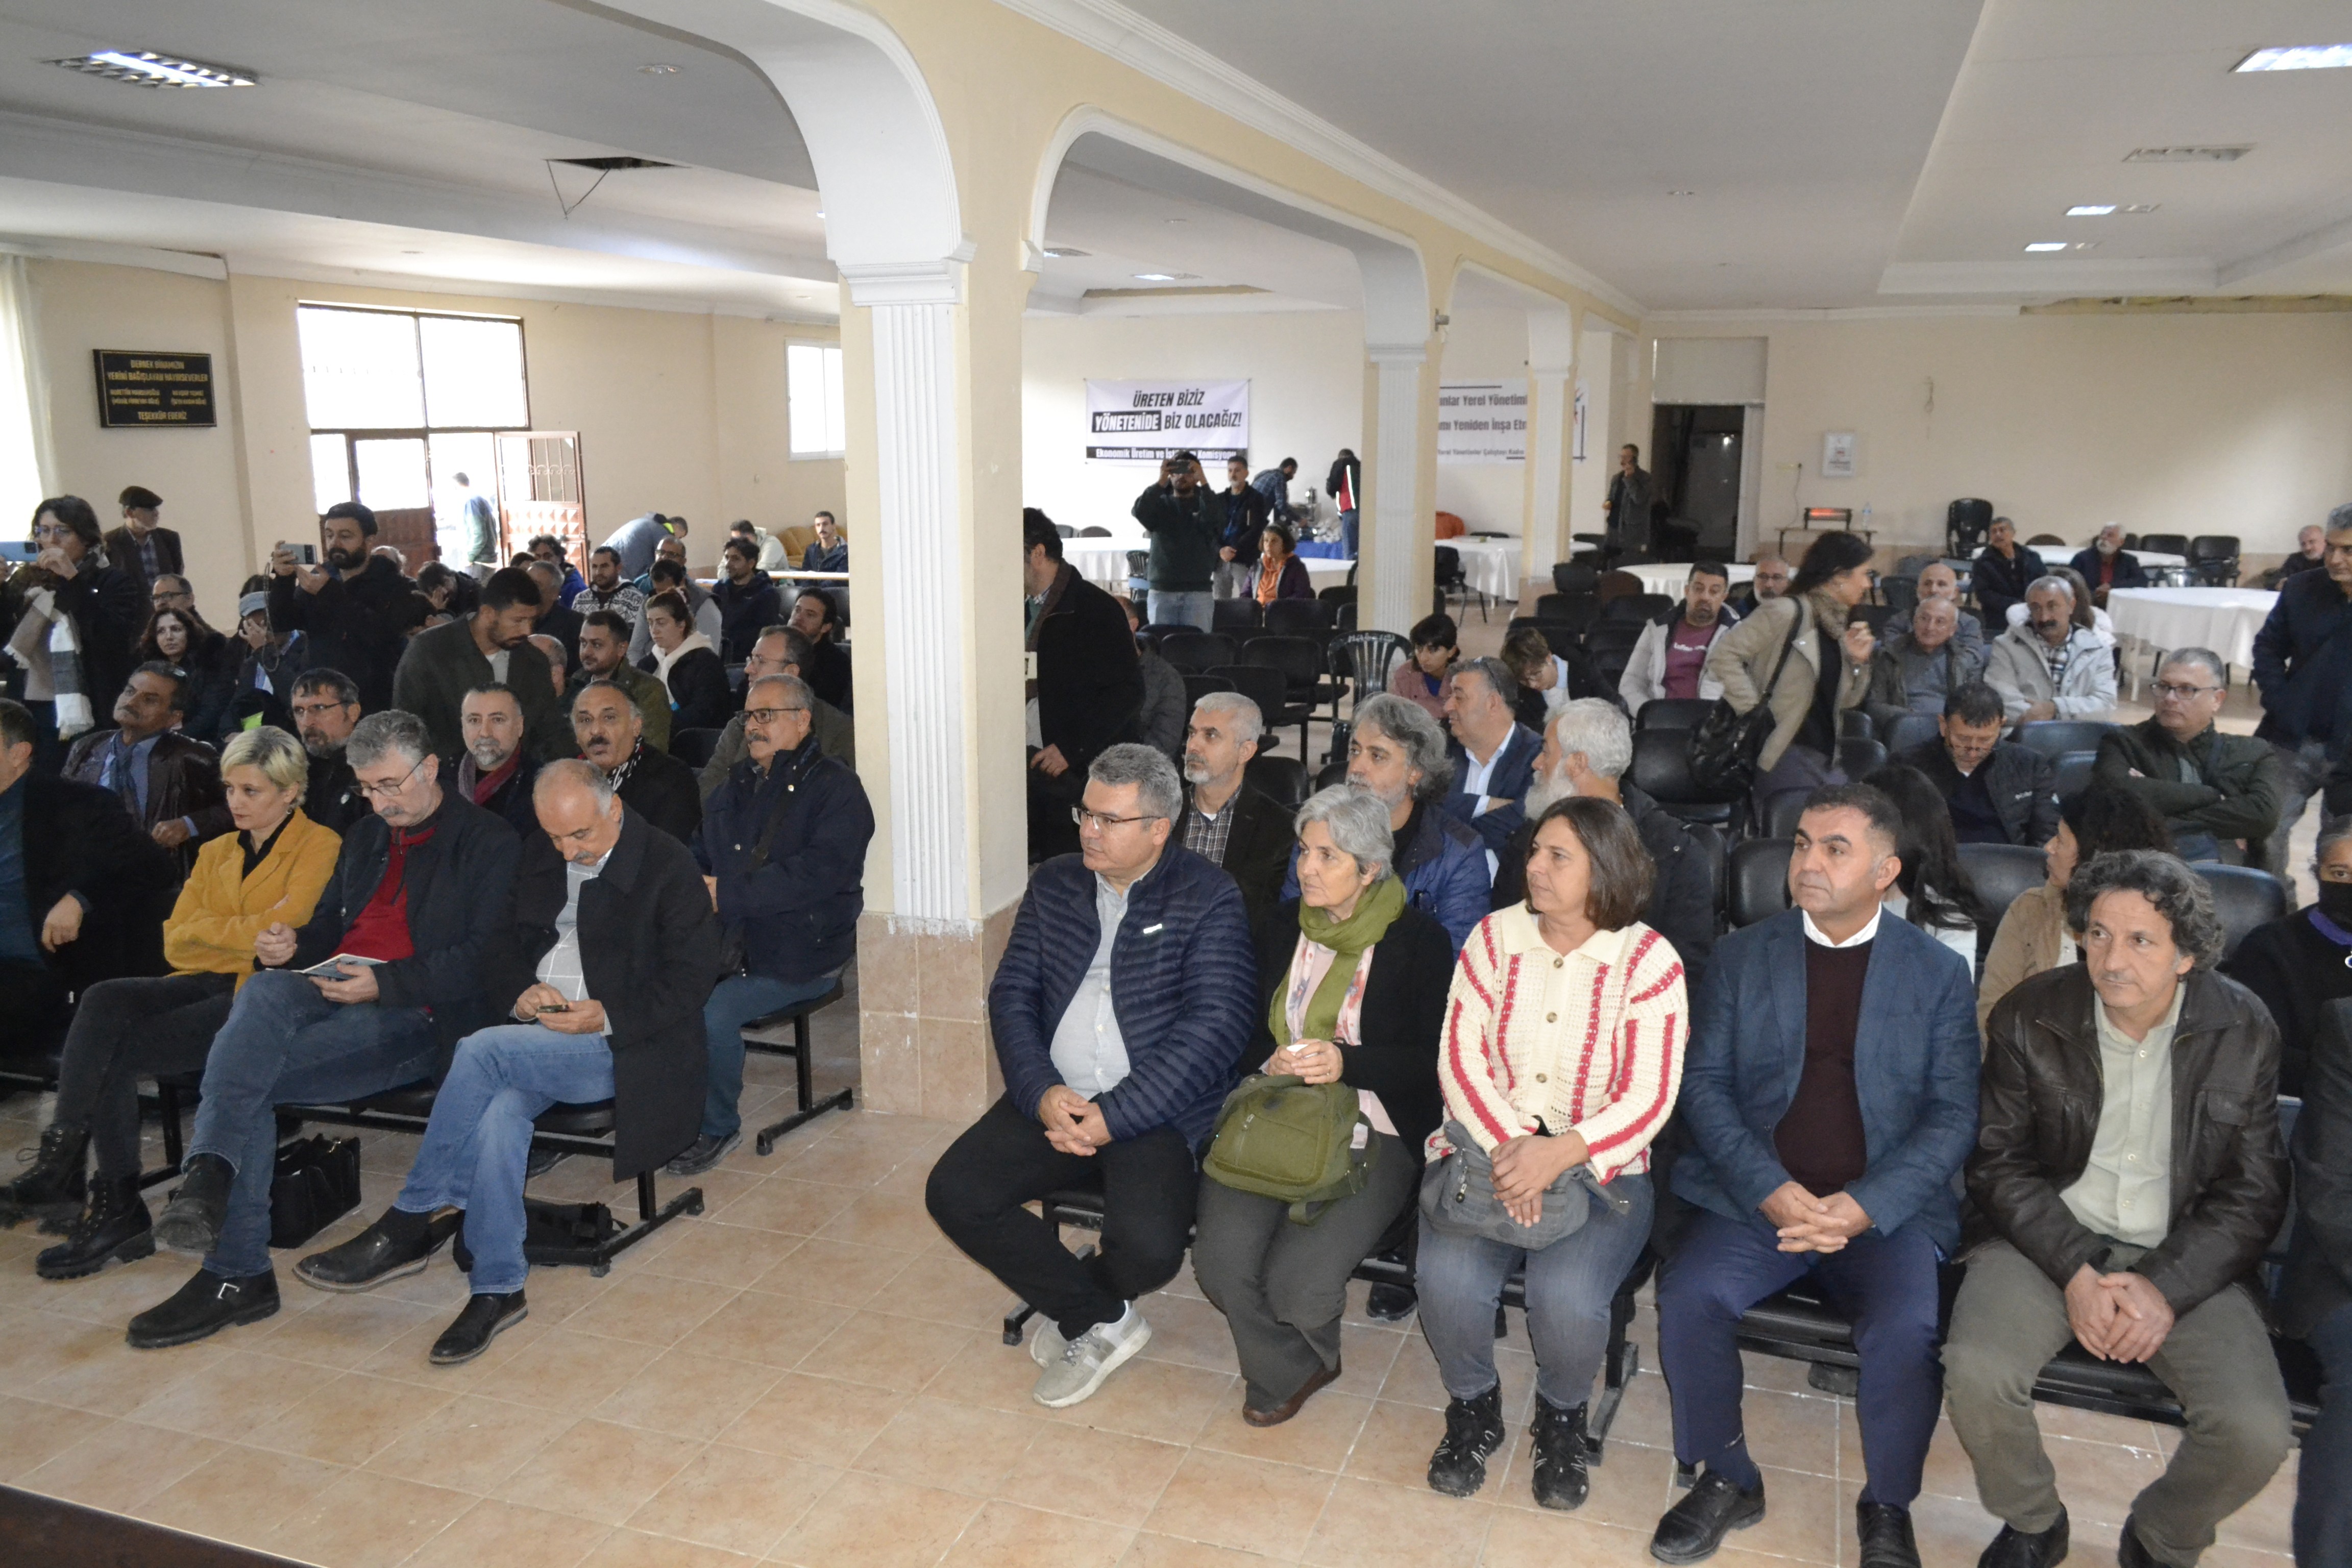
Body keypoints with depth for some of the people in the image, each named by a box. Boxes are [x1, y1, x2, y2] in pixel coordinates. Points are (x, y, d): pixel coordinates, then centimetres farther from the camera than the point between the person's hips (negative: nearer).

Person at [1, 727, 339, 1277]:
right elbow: (175, 942, 13)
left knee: (117, 1050, -21)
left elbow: (284, 930, -12)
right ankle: (60, 1165, -26)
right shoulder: (217, 852, 22)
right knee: (105, 1000, -23)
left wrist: (208, 929, 1)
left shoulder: (319, 847, 0)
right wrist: (246, 938, -5)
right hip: (210, 984, 7)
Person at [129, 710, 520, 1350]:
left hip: (413, 1012, -6)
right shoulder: (365, 838, 27)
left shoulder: (489, 842, 3)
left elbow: (485, 956, -7)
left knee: (247, 1073, -27)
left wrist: (385, 982, -17)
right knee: (264, 992, -31)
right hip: (330, 986, 6)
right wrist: (293, 946, 6)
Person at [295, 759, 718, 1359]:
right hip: (536, 1034, 5)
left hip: (622, 1044, -5)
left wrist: (605, 1016, -19)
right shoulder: (539, 855, 13)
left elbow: (690, 982, -9)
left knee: (483, 1051, -28)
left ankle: (410, 1224, -15)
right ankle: (497, 1287, -20)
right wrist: (522, 990, -5)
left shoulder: (669, 865, -6)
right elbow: (503, 946, 17)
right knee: (502, 1109, -29)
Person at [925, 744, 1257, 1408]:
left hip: (1155, 1112, -5)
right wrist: (1041, 1092, -11)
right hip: (1054, 1098, 5)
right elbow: (1012, 993, 7)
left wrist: (1114, 1117, -18)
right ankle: (1103, 1322, 2)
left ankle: (1071, 1312, 13)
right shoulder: (1053, 884, 10)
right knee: (952, 1193, -14)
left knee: (1147, 1248, -28)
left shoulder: (1209, 900, -6)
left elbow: (1216, 1027, -14)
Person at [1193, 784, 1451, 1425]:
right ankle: (1289, 1369, 13)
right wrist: (1272, 1060, -7)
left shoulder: (1419, 941, -4)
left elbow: (1433, 1059, -6)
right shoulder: (1282, 928, 11)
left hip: (1372, 1132, -4)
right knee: (1221, 1262, -19)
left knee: (1297, 1284, -23)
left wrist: (1347, 1062, -20)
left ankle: (1304, 1358, 17)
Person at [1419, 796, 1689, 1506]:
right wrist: (1506, 1146, -19)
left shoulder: (1648, 961, -6)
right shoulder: (1496, 936, 2)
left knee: (1565, 1296, -28)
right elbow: (1460, 1057, -3)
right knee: (1447, 1279, -24)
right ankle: (1473, 1406, 9)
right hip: (1485, 1145, 2)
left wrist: (1558, 1156, -25)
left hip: (1600, 1163, -2)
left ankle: (1562, 1415, 8)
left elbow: (1649, 1101, -10)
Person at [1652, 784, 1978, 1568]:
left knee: (1905, 1330, -27)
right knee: (1688, 1297, -24)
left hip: (1886, 1209, -1)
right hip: (1755, 1197, 1)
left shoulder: (1938, 972, 5)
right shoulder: (1741, 955, 7)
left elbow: (1953, 1114, -1)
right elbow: (1705, 1085, 1)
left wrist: (1863, 1207, -15)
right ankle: (1728, 1480, 2)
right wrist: (1772, 1192, -13)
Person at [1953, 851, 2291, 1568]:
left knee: (2256, 1432, -22)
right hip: (2050, 1237, -1)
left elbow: (2254, 1193, -1)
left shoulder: (2244, 1032, -5)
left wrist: (2168, 1287, -15)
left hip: (2188, 1256, 1)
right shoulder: (2027, 1018, -7)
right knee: (1976, 1374, -27)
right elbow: (2000, 1163, -3)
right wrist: (2075, 1270, -17)